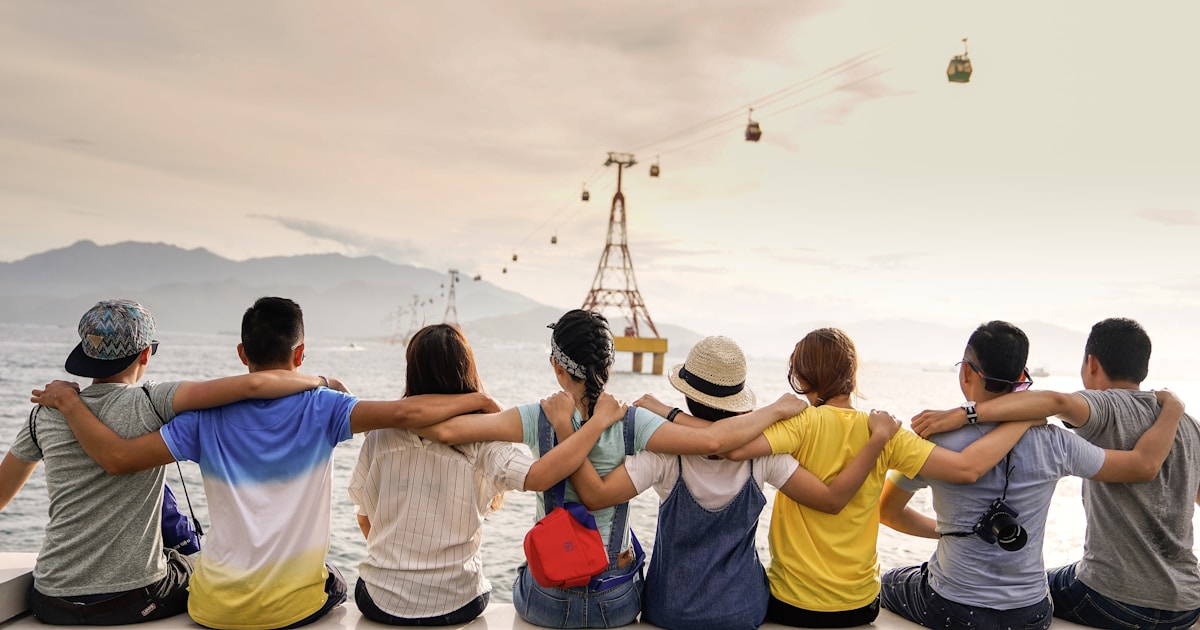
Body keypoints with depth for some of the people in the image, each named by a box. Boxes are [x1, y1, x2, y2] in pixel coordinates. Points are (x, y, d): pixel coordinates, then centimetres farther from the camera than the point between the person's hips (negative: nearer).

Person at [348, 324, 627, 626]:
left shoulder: (381, 435, -9)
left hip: (381, 600, 1)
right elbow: (538, 476, -33)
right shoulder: (481, 440, -17)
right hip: (455, 605, -1)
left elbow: (364, 518, 1)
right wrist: (600, 420, -23)